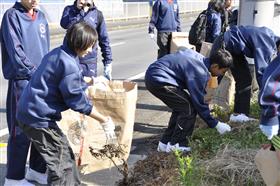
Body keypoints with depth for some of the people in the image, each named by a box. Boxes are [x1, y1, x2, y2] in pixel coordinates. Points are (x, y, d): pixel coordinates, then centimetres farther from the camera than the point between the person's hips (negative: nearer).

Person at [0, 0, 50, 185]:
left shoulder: (41, 17, 13)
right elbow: (15, 51, -15)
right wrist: (35, 73, -17)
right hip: (21, 81, -7)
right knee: (21, 131, -3)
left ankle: (37, 170, 26)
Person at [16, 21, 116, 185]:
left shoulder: (58, 53, 7)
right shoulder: (68, 64, -22)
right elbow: (78, 100, -18)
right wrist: (104, 120, -10)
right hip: (39, 117, -10)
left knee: (66, 155, 18)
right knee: (61, 161, -1)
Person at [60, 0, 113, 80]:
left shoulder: (97, 14, 2)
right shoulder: (69, 9, 3)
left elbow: (104, 39, 5)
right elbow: (64, 24, -19)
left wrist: (108, 62, 3)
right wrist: (79, 10, -19)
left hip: (89, 61, 0)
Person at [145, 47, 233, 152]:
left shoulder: (199, 57, 9)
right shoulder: (200, 73, -18)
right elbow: (199, 103, -14)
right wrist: (216, 124, -4)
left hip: (152, 74, 10)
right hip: (158, 80, -10)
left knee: (181, 107, 18)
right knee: (189, 108, -7)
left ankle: (165, 143, 21)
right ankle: (176, 145, 2)